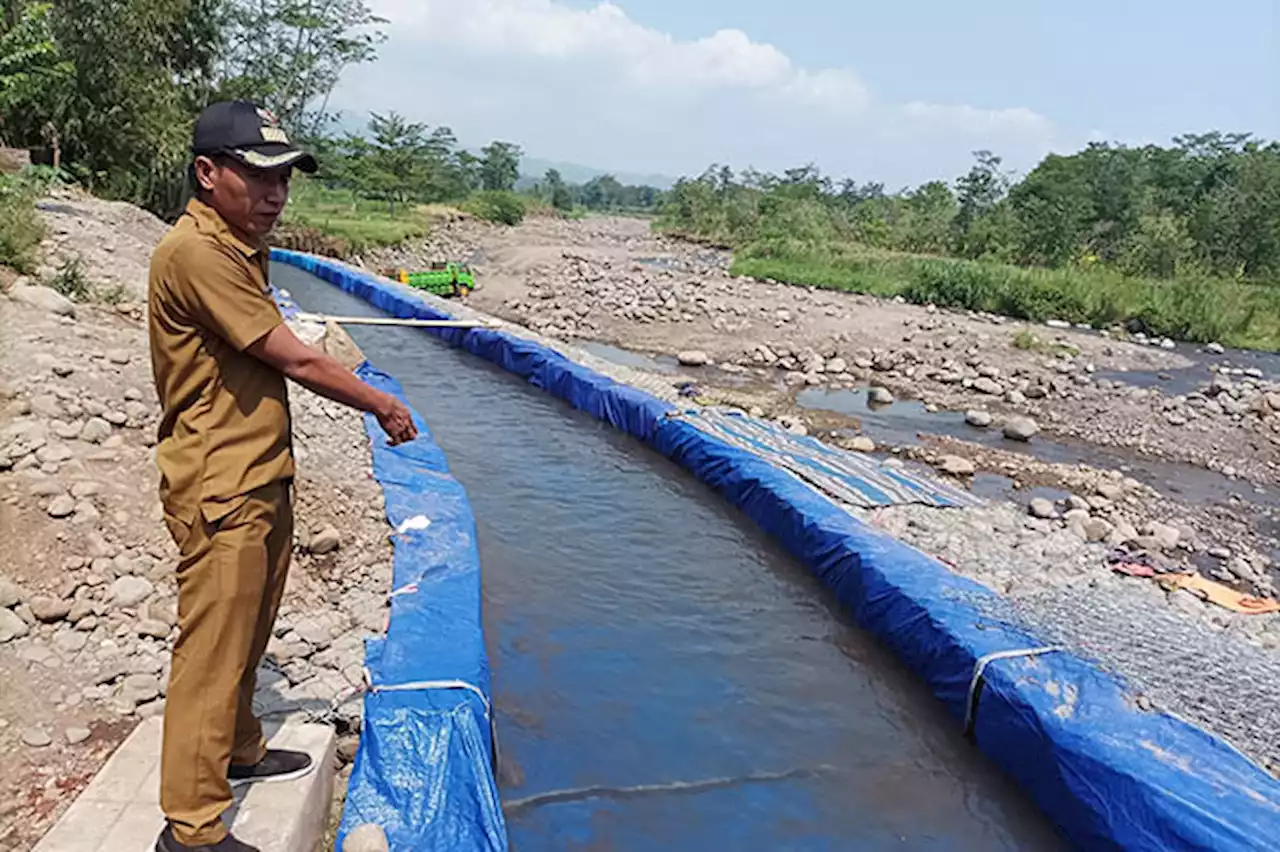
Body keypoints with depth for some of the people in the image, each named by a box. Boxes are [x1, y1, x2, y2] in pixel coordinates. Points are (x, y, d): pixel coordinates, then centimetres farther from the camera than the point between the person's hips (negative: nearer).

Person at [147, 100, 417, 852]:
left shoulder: (241, 247, 12)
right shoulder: (197, 252, -20)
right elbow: (294, 360, -19)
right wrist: (384, 406, -8)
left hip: (262, 478, 10)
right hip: (221, 489, -10)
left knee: (249, 632, 22)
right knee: (213, 647, -1)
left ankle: (239, 751, 42)